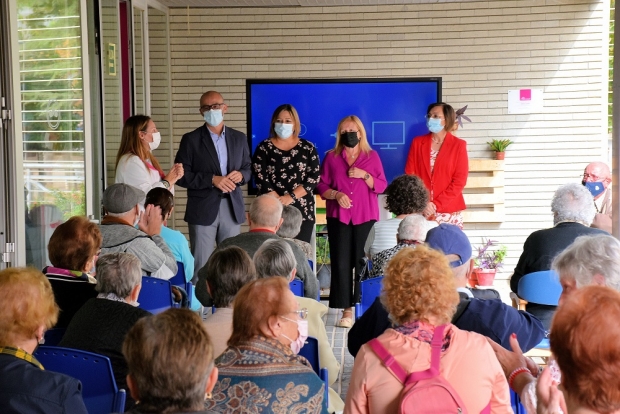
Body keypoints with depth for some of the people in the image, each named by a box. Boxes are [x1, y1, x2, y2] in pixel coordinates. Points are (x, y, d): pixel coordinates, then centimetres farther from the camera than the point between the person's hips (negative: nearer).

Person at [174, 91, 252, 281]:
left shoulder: (239, 138, 11)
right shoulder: (191, 139, 0)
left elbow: (248, 168, 16)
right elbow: (182, 176, -5)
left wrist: (241, 175, -8)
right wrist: (212, 180, -16)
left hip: (232, 208, 3)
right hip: (203, 209, -3)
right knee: (201, 264, -2)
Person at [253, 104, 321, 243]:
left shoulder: (308, 148, 7)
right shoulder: (264, 148, 5)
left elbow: (314, 177, -1)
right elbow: (260, 179, -3)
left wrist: (290, 197, -13)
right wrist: (279, 201, -14)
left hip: (302, 211, 1)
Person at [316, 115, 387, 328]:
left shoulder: (372, 156, 10)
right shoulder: (331, 157, 11)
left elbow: (382, 186, 6)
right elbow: (321, 185, 7)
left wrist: (365, 175, -9)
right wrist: (335, 194, -11)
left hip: (366, 217, 0)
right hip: (338, 217, 1)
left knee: (363, 262, -5)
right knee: (341, 263, -6)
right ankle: (347, 310, -2)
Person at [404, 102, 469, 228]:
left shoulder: (458, 145, 1)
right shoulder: (417, 142, 7)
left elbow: (460, 180, -4)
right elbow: (410, 176, 3)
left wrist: (436, 204, -11)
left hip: (449, 212, -1)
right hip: (420, 211, 1)